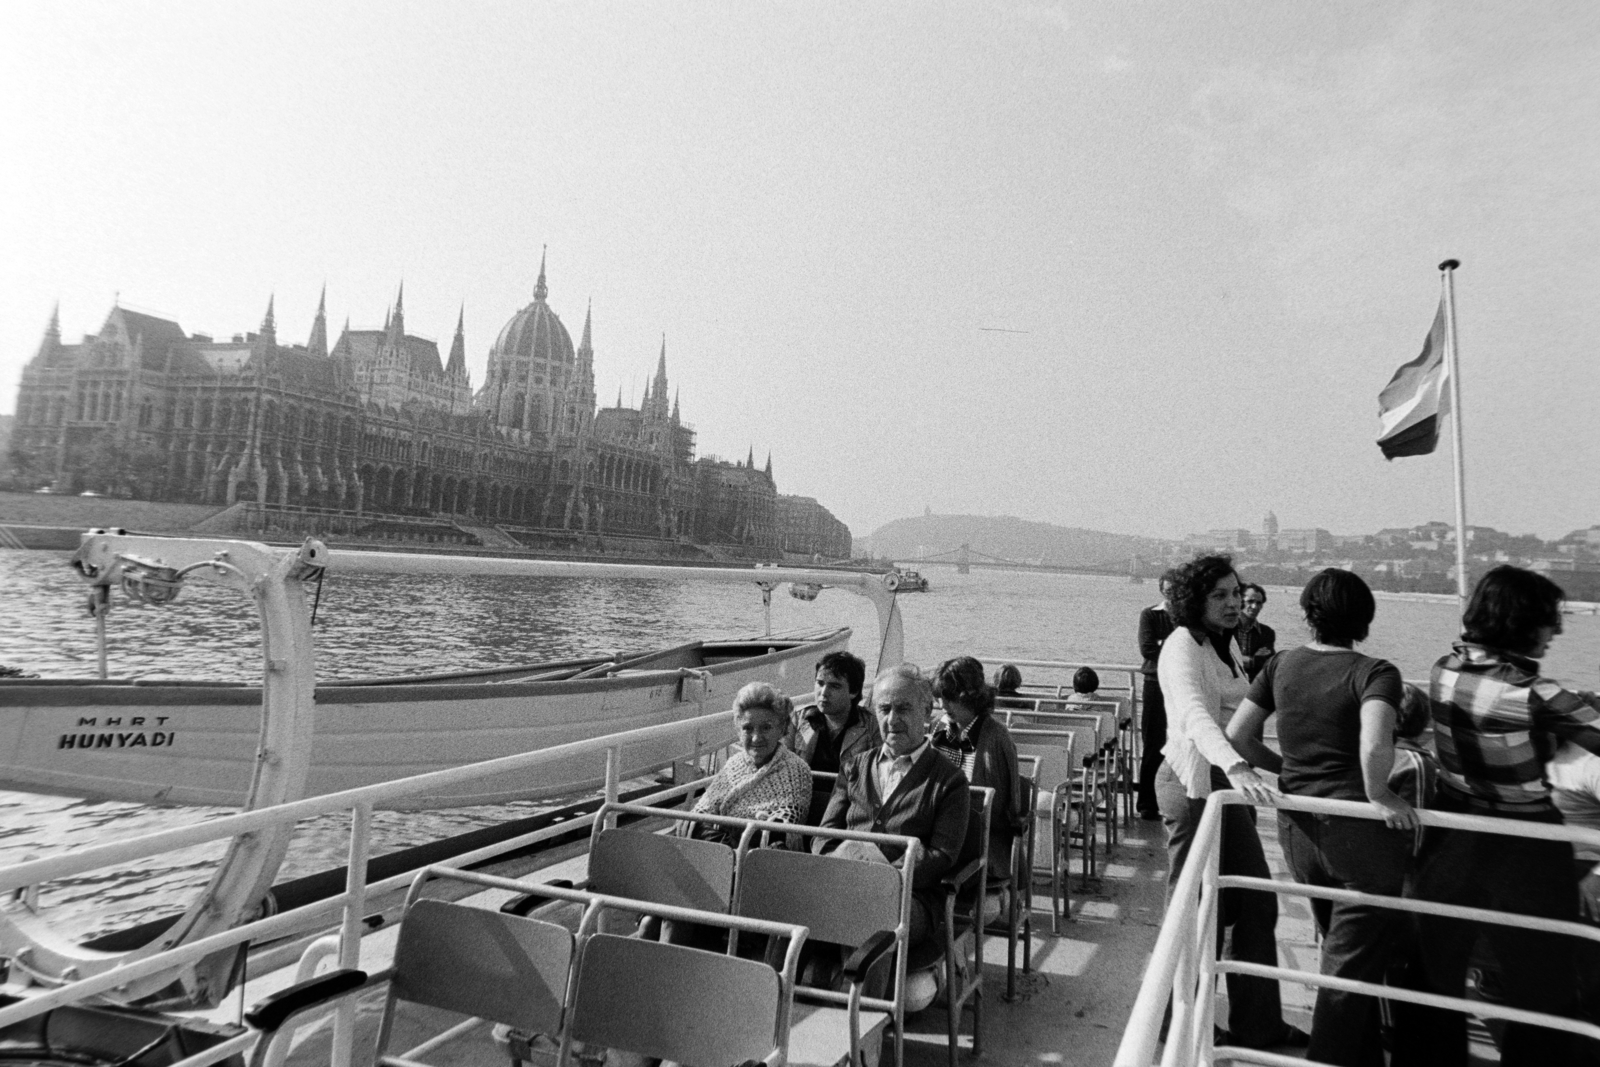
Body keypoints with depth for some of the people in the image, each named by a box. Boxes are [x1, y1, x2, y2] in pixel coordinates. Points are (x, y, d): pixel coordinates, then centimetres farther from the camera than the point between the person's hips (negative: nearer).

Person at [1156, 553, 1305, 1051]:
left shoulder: (1228, 644, 12)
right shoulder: (1183, 646, -17)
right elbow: (1195, 714, -34)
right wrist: (1236, 767, -48)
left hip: (1230, 781, 9)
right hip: (1194, 783, -9)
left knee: (1256, 902, 13)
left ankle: (1259, 1023, 27)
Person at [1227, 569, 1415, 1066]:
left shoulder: (1281, 665, 2)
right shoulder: (1375, 672, -13)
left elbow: (1237, 735, 1)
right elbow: (1375, 747, -31)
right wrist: (1377, 794, -14)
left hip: (1296, 825, 5)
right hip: (1359, 829, -5)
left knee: (1342, 948, 25)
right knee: (1353, 964, 10)